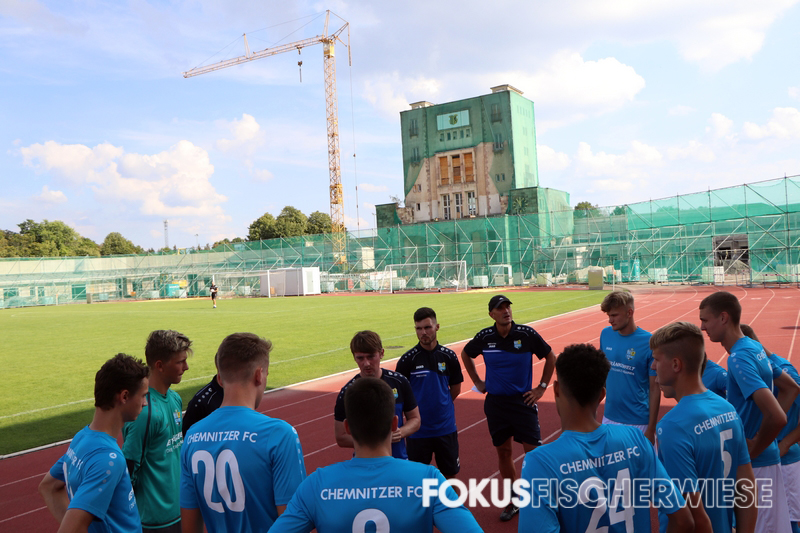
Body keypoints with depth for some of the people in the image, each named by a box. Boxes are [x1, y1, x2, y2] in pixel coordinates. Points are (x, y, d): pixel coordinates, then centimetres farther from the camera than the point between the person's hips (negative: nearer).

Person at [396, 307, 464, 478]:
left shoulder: (449, 356, -1)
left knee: (450, 473, 14)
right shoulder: (407, 359, -9)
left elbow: (456, 388, 10)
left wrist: (440, 404, 7)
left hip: (446, 428, 2)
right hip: (418, 430, -2)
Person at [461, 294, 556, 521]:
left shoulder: (527, 334, -11)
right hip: (495, 402, 2)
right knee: (503, 452, 11)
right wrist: (477, 382, 11)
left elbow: (550, 357, 2)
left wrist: (541, 387, 0)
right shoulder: (484, 337, -5)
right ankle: (512, 502, 27)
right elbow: (465, 354, 15)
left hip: (523, 400, -2)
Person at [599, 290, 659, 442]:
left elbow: (655, 389, -10)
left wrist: (651, 428, -9)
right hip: (609, 418, 4)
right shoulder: (606, 334, -2)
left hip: (638, 423, -4)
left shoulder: (649, 342, -14)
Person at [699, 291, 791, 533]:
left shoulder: (739, 358, -24)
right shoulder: (755, 347, 4)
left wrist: (751, 451, -17)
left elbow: (777, 417, -33)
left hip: (754, 465, -9)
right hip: (766, 458, 9)